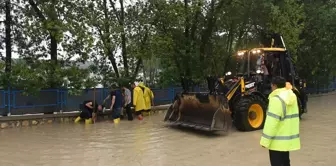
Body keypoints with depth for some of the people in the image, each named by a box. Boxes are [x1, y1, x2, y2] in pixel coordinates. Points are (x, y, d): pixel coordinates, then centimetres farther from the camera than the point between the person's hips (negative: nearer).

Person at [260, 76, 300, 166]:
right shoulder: (292, 97, 7)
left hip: (278, 141, -9)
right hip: (288, 138, 9)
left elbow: (272, 122, -23)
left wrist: (265, 140, -18)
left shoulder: (276, 99, -21)